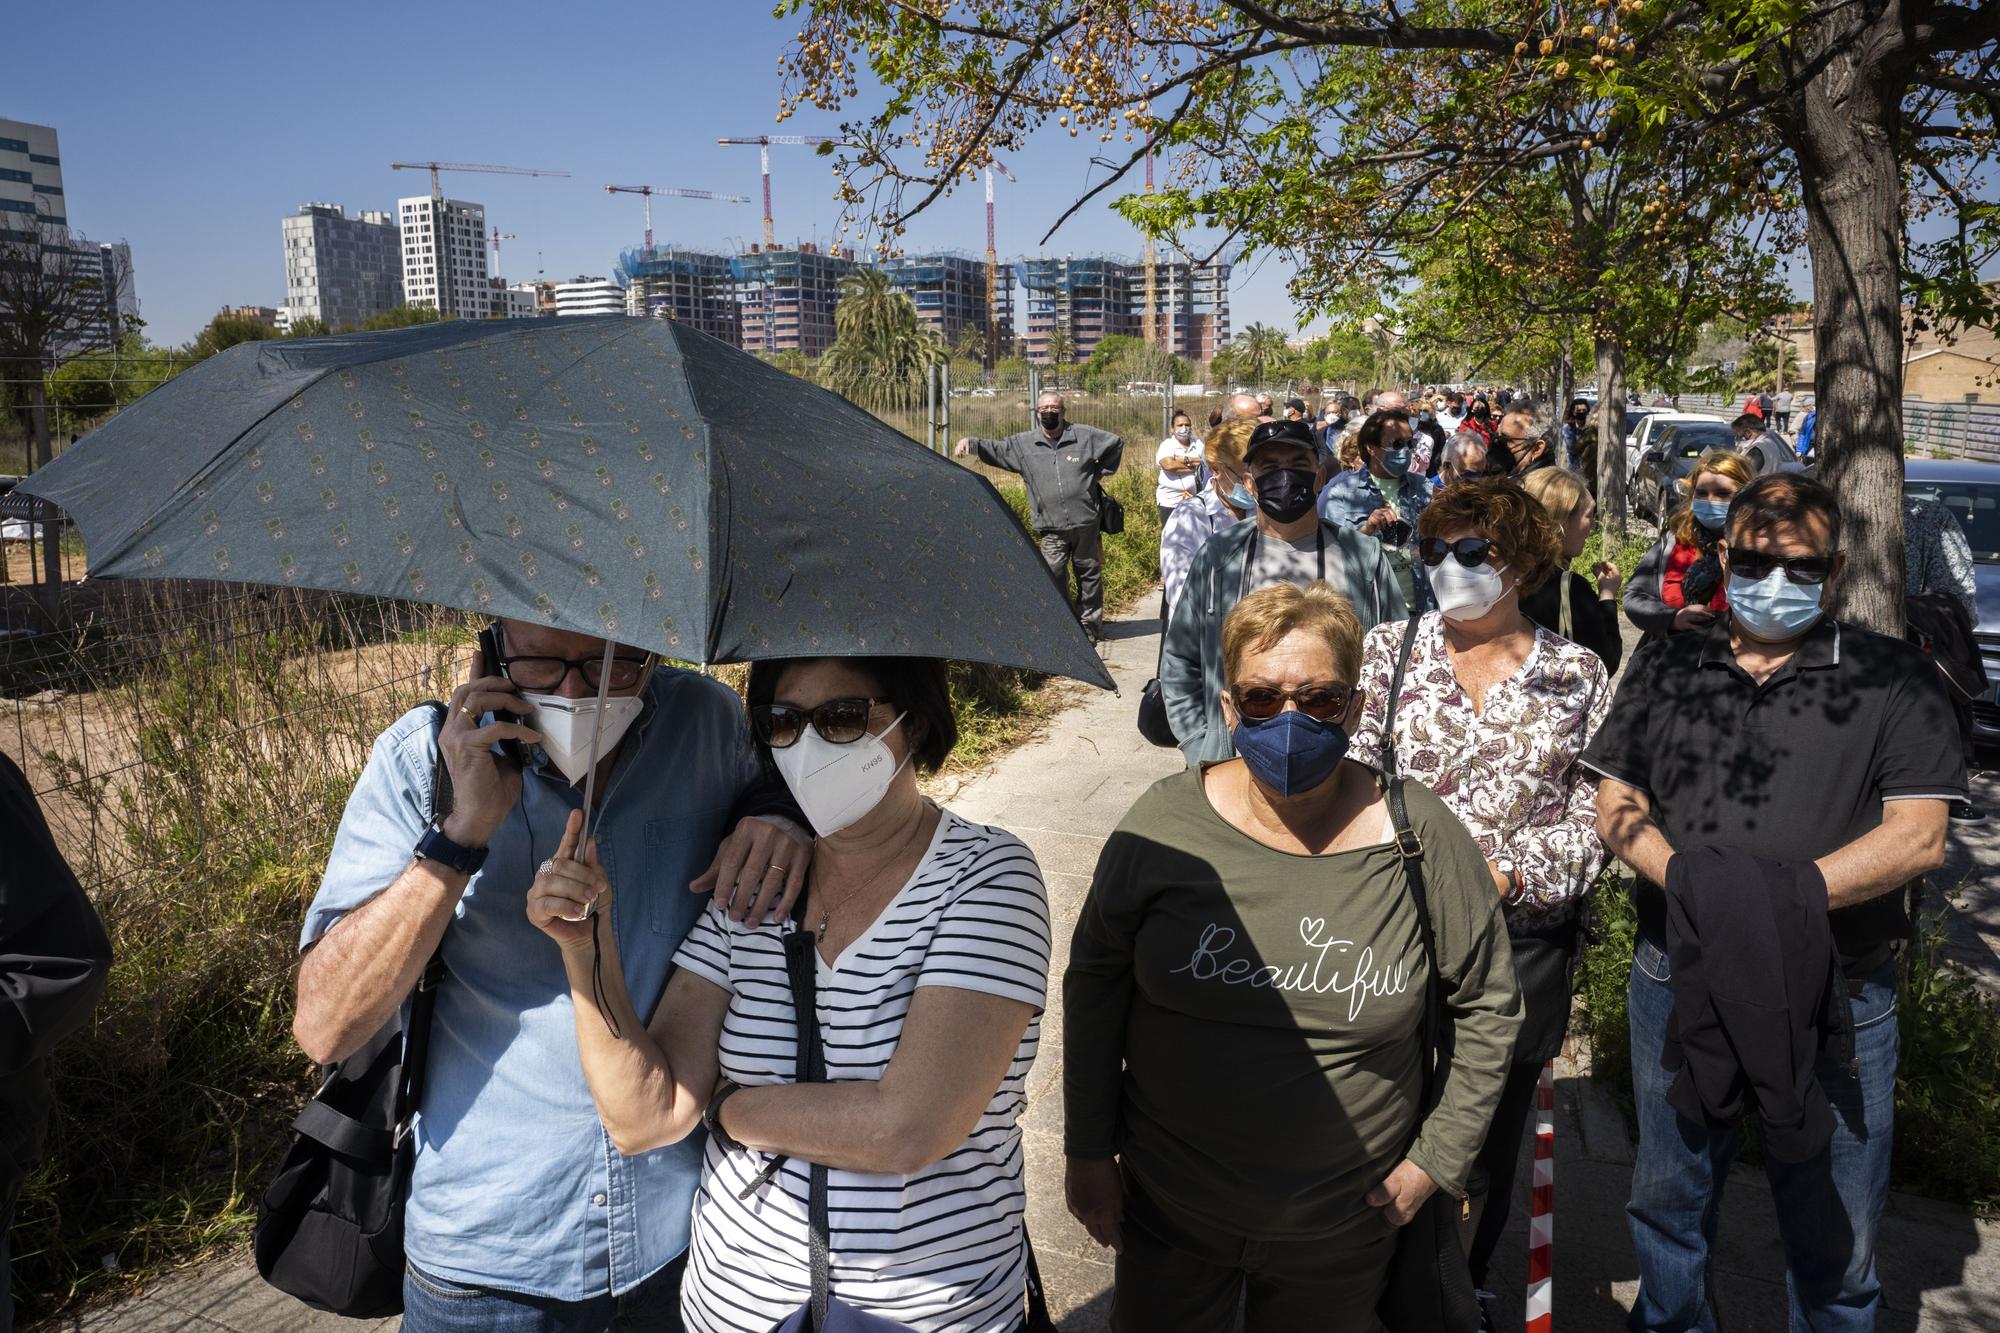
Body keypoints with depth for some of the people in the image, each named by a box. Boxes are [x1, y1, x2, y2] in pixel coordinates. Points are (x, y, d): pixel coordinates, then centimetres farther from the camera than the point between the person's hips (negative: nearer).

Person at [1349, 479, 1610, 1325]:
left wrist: (1510, 874, -13)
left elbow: (1593, 811, 1)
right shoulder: (1389, 650, 1)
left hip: (1521, 938, 1)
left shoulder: (1578, 675, 3)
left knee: (1492, 1133, 14)